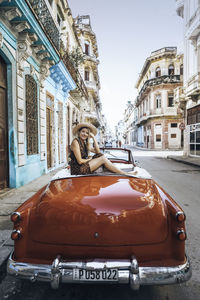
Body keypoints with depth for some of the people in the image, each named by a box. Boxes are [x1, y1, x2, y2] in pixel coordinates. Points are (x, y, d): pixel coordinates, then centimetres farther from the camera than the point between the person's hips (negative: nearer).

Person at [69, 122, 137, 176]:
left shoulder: (85, 143, 13)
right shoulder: (75, 142, -12)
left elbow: (98, 151, 3)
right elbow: (80, 161, -18)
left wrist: (94, 138, 0)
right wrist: (90, 159, -1)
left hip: (84, 166, 8)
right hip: (78, 170, -8)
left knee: (101, 155, -4)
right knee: (102, 159, -14)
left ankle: (124, 173, -8)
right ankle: (125, 174, -8)